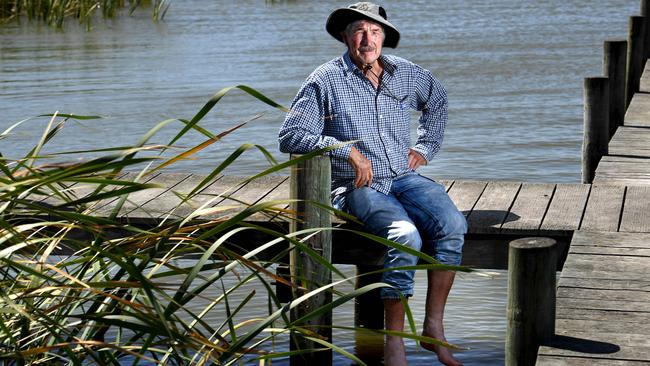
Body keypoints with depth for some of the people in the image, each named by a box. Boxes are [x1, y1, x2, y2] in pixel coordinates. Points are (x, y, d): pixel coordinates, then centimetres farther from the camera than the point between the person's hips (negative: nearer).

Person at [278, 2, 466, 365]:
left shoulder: (404, 72, 11)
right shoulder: (326, 80, -3)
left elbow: (437, 98, 32)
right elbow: (290, 135, -8)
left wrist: (425, 147, 21)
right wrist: (347, 149, -15)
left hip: (405, 177, 5)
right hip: (359, 187, -5)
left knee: (452, 226, -26)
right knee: (405, 237, -33)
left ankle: (433, 328, -14)